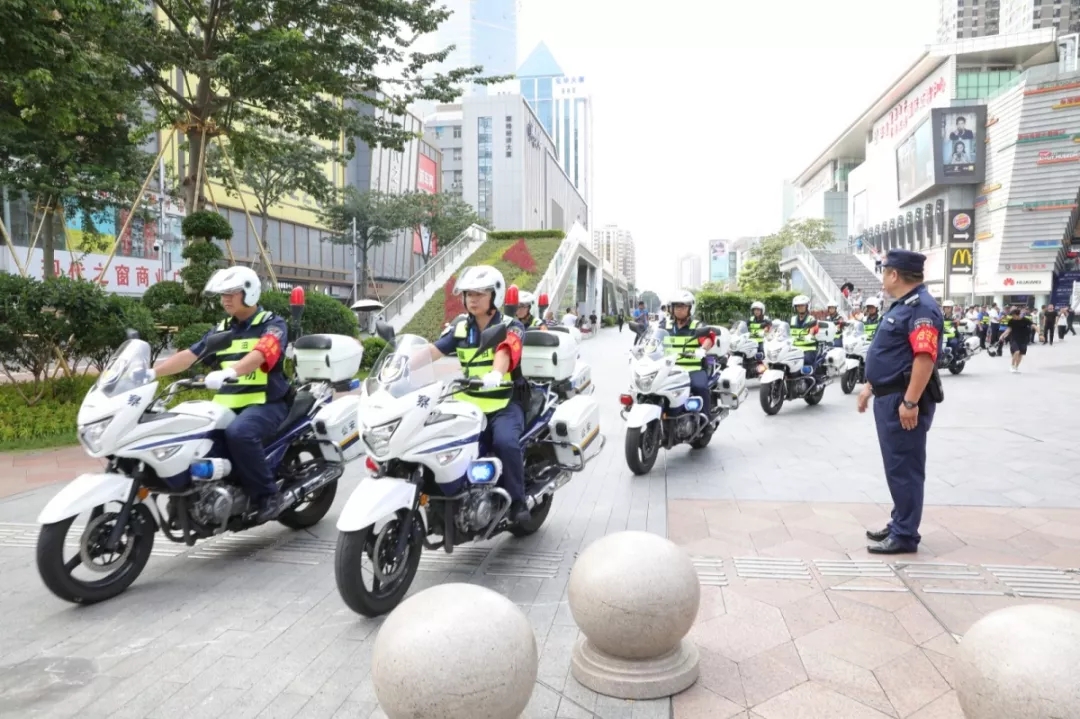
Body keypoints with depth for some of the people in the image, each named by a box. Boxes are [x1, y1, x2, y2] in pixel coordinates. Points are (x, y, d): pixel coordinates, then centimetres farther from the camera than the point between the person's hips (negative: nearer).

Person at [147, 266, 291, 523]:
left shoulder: (273, 325, -4)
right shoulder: (222, 330, 17)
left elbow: (259, 355, -23)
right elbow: (189, 355, 9)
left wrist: (230, 372, -41)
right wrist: (151, 373, -4)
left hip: (266, 403, -7)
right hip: (228, 404, 7)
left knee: (238, 432, -36)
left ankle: (269, 496, -22)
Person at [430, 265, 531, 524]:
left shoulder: (511, 327, -3)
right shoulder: (460, 328, 11)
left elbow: (505, 352, -25)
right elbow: (432, 351, 0)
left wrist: (495, 374, -47)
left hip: (505, 404, -4)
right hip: (468, 405, 5)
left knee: (505, 442, -32)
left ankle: (517, 501, -14)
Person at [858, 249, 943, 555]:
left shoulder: (922, 307, -17)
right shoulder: (901, 306, 16)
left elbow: (925, 357, -26)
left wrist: (910, 402, -28)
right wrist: (870, 387, 22)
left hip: (903, 401, -11)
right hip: (889, 398, 11)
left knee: (904, 469, -3)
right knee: (896, 467, 17)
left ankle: (905, 536, 6)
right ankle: (899, 525, 27)